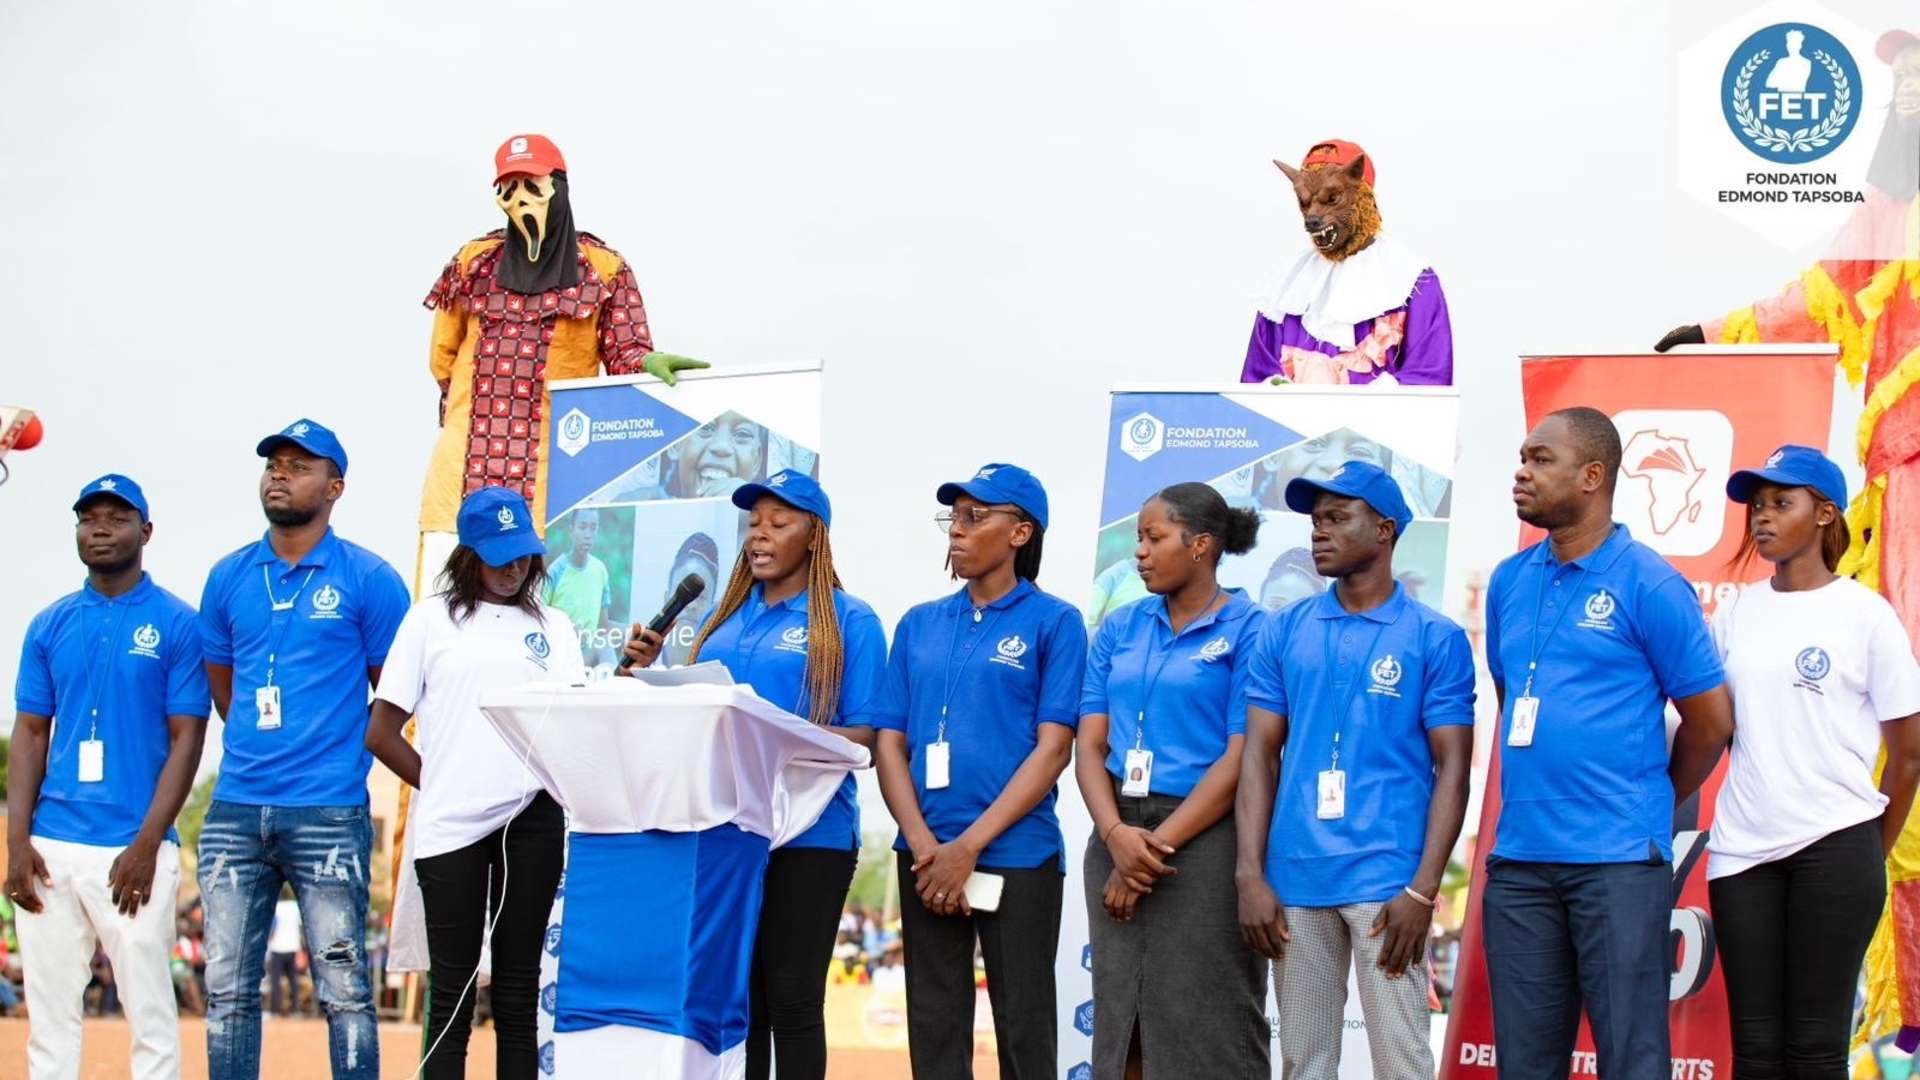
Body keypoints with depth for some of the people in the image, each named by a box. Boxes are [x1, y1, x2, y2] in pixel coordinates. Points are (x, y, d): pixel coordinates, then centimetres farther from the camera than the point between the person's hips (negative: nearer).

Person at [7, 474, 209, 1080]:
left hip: (133, 851, -4)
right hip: (50, 847, 4)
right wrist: (18, 842, -1)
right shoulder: (49, 626, 12)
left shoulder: (177, 624, 0)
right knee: (49, 1012, 6)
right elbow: (30, 734, 11)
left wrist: (146, 846, -12)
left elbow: (186, 739, -3)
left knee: (150, 1011, -5)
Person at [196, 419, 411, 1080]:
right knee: (227, 988, 5)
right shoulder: (229, 577, 11)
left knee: (343, 988, -3)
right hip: (235, 810, 4)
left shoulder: (368, 580, 0)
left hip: (330, 814, -4)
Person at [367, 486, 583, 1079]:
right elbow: (382, 733, 5)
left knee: (518, 990, 6)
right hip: (450, 826, -2)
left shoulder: (550, 626, 14)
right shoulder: (431, 619, 6)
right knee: (451, 991, 0)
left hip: (532, 820, 2)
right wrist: (441, 785, 1)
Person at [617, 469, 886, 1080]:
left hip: (805, 834, -5)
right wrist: (653, 674, 1)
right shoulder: (726, 615, 15)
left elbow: (862, 735, -8)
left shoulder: (848, 619, -2)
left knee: (790, 1000, -1)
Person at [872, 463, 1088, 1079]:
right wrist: (924, 845, -8)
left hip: (1017, 856, -4)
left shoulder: (1053, 622, -2)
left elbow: (1053, 748, -8)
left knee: (1023, 1031, 0)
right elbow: (890, 742, 8)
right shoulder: (919, 625, 11)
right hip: (926, 858, 4)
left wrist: (968, 847, -13)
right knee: (934, 1028, 7)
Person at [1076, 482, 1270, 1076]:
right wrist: (1117, 837, -12)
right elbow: (1090, 744, 5)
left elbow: (1241, 758, -11)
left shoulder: (1248, 629, -6)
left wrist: (1157, 846, -13)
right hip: (1117, 843, 6)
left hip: (1204, 844, -5)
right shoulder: (1120, 628, 11)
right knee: (1120, 1032, 10)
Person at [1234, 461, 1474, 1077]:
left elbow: (1452, 768, -2)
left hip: (1387, 881, -3)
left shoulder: (1435, 639, 1)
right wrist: (1251, 875, -2)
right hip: (1294, 879, 3)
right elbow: (1260, 756, 8)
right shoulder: (1284, 633, 10)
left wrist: (1422, 889, -10)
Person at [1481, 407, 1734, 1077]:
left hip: (1618, 860, -6)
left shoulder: (1649, 585, -6)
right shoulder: (1509, 582, 11)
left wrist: (1650, 806, 8)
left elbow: (1711, 718, -2)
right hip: (1518, 856, 6)